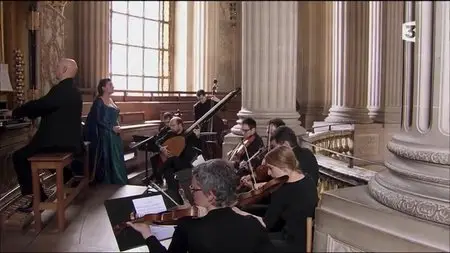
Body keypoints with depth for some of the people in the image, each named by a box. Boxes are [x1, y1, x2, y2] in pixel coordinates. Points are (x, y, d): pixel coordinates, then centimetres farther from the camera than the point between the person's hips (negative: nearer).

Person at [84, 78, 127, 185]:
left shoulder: (110, 100, 13)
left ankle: (116, 183, 21)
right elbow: (98, 120, -16)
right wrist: (112, 128, -15)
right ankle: (106, 184, 9)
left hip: (114, 136, 8)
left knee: (116, 161, 11)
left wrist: (117, 126, 1)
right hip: (104, 136, -8)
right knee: (106, 161, -2)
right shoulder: (98, 102, -11)